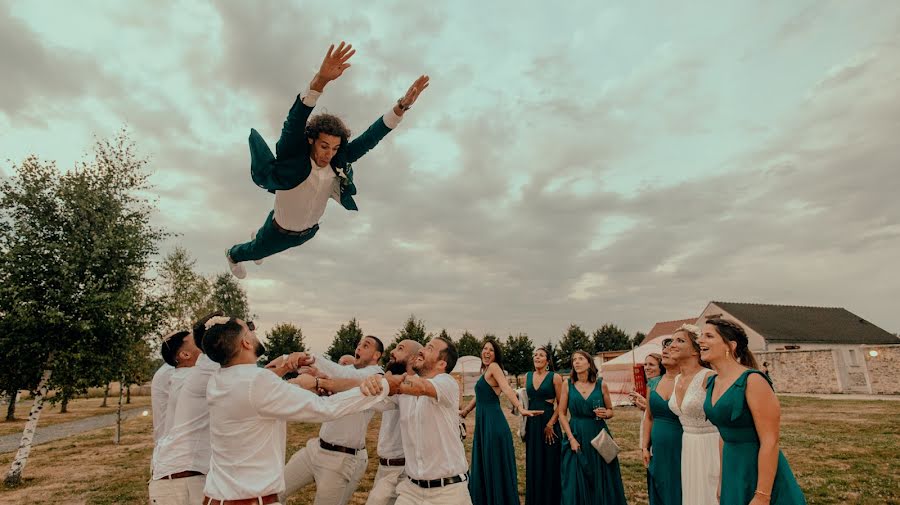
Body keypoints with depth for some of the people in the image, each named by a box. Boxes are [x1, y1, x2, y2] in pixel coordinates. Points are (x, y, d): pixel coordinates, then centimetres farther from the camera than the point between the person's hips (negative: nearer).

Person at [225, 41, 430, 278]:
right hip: (280, 231, -4)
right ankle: (233, 255, 63)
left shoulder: (338, 162, -25)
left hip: (310, 230, 4)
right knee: (257, 251, 30)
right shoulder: (293, 159, -37)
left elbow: (370, 138, -30)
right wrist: (320, 80, -70)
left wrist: (402, 105, -42)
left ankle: (257, 238, 71)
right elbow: (295, 122, -53)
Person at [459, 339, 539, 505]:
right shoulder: (485, 371, 15)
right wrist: (463, 412, 36)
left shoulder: (494, 367, -11)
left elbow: (507, 389, -27)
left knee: (495, 467, 0)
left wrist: (520, 408, -41)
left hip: (493, 422, -9)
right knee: (482, 466, 17)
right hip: (483, 422, 9)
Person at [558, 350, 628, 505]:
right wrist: (571, 438, -9)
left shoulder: (601, 385, 0)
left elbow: (610, 411, 9)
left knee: (601, 480, 7)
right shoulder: (568, 385, -1)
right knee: (576, 483, 5)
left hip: (598, 436, 0)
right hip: (576, 436, 0)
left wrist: (605, 414, -14)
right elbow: (562, 414, 0)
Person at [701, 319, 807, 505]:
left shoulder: (753, 381, -19)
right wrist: (722, 481, 16)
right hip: (732, 472, 7)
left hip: (760, 473, -7)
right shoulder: (711, 383, 3)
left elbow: (770, 442, -21)